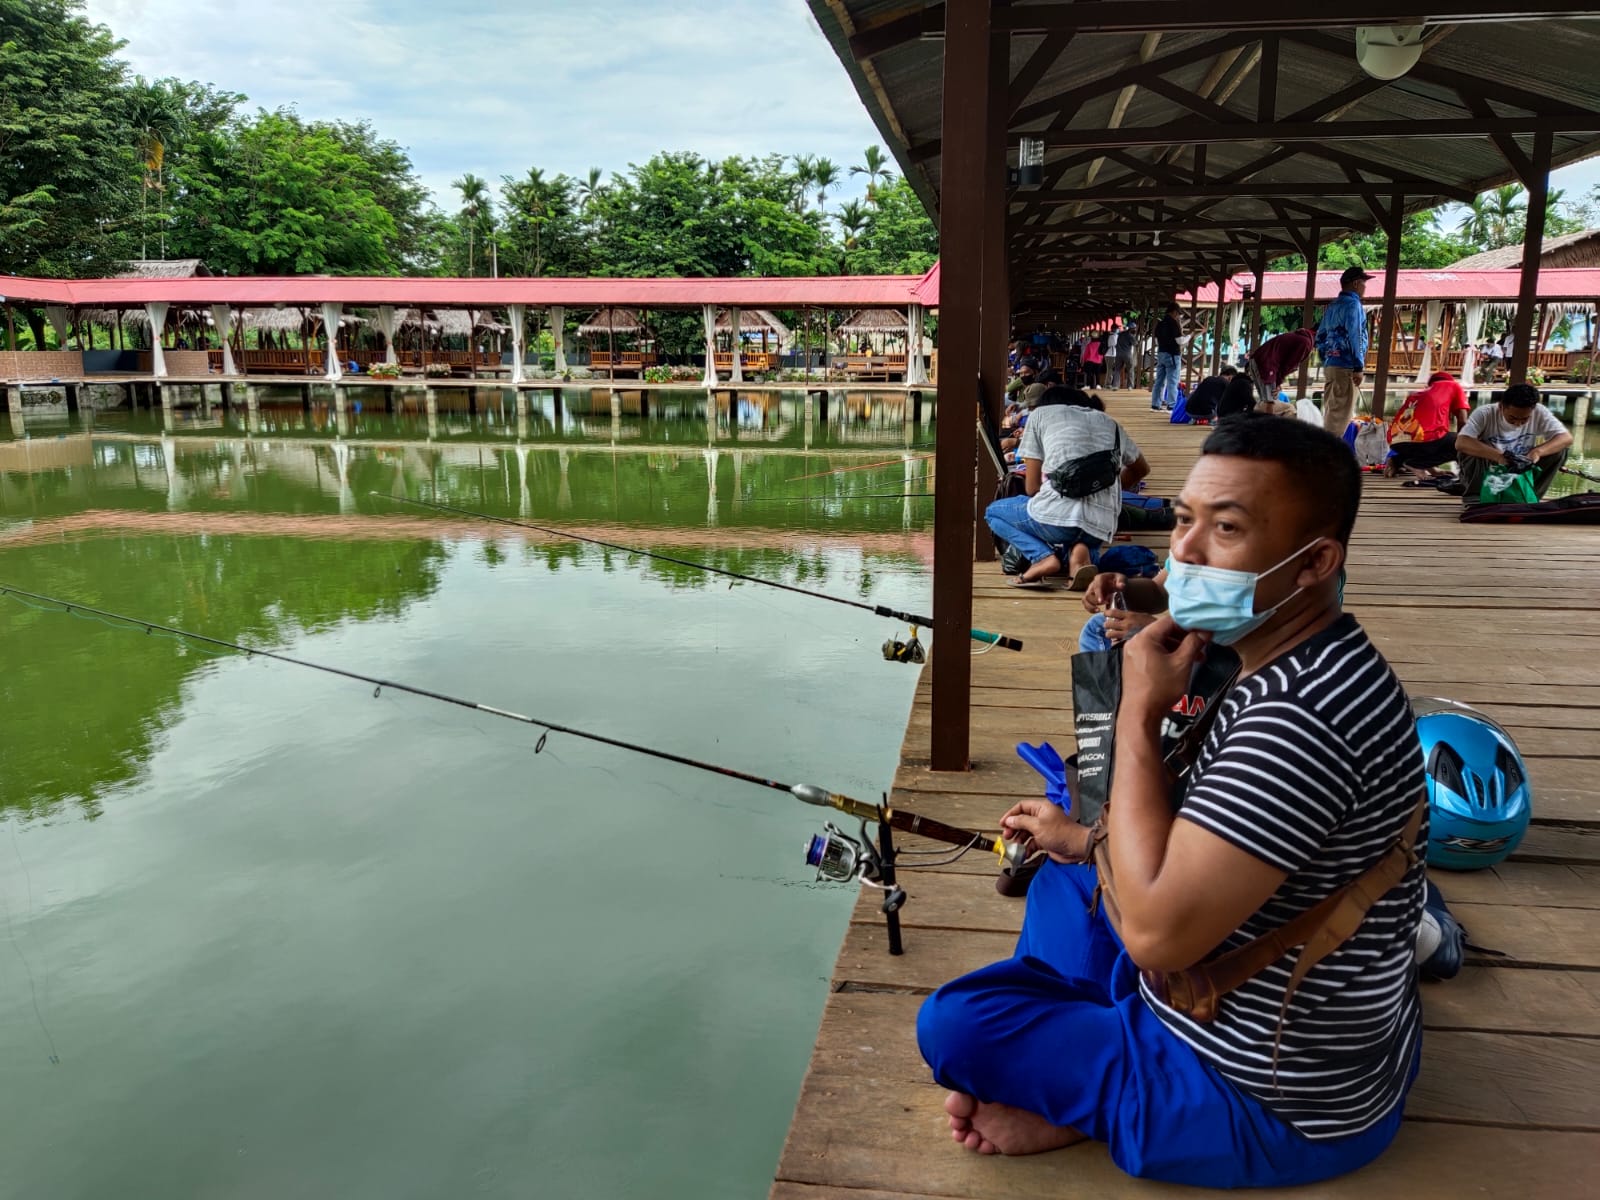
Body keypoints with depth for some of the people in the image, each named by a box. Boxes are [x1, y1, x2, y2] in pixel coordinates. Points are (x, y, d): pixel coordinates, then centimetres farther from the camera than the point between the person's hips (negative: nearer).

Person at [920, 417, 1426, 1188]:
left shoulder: (1300, 716, -33)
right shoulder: (1299, 665, 0)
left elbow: (1155, 930, -32)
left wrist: (1138, 717, -25)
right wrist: (1083, 839, 16)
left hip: (1271, 1110, -10)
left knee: (955, 1024, -7)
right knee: (1062, 881, 21)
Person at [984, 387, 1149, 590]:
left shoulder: (1041, 413, 15)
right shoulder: (1110, 423, 26)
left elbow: (1032, 487, 11)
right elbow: (1142, 469, 41)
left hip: (1058, 513, -3)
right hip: (1102, 525, 4)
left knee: (993, 512, 25)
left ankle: (1042, 557, -2)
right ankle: (1079, 552, 0)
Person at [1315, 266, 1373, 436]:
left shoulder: (1332, 306, 17)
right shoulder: (1353, 304, -8)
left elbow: (1320, 337, 19)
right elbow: (1354, 337, -16)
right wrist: (1359, 367, -16)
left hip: (1330, 365, 9)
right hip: (1346, 367, -9)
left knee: (1330, 411, 12)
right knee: (1340, 415, -9)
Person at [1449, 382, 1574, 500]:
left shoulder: (1539, 413, -14)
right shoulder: (1484, 413, -23)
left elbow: (1567, 437, -18)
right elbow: (1460, 443, -38)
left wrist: (1538, 451, -38)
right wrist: (1499, 456, -49)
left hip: (1522, 472, 3)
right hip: (1489, 472, -3)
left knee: (1559, 450, -17)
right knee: (1469, 449, -31)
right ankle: (1475, 498, -16)